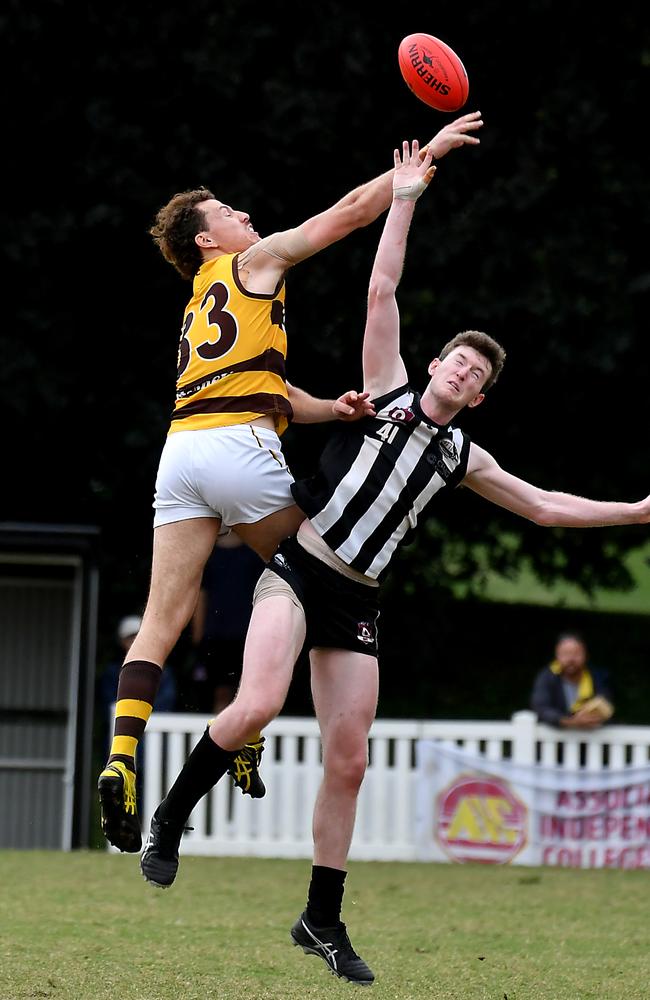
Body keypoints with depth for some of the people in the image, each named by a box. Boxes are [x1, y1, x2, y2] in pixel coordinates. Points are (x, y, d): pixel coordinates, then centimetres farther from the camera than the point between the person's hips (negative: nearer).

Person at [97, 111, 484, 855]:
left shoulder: (203, 307, 33)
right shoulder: (253, 262, 12)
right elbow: (353, 210, 10)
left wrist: (330, 409, 12)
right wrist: (428, 153, 17)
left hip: (181, 451, 6)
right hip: (239, 447, -6)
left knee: (163, 619, -2)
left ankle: (121, 758, -19)